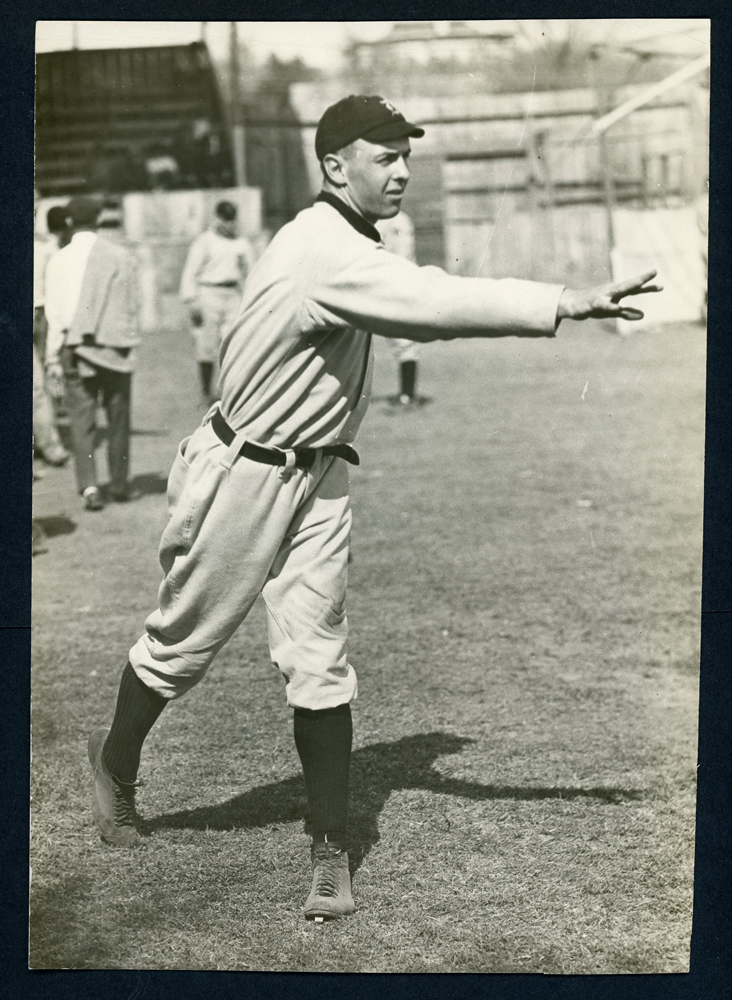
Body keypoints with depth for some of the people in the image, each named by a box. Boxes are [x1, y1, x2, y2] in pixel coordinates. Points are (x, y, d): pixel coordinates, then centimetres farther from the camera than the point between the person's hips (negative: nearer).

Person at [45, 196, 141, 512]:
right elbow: (132, 306, 1)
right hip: (116, 349, 1)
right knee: (118, 420, 12)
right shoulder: (121, 257, -3)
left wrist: (53, 357, 3)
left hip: (76, 352, -1)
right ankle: (119, 485, 19)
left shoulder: (58, 261, -3)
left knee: (81, 421, 2)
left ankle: (88, 485, -12)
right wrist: (131, 341, 12)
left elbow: (54, 313, -2)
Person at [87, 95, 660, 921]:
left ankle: (331, 854, 6)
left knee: (317, 661, 1)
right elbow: (437, 302, -38)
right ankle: (115, 761, 39)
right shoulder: (323, 252, -26)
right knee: (183, 641, 11)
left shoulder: (347, 247, 5)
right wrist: (567, 304, -43)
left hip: (317, 478, 7)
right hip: (244, 473, -7)